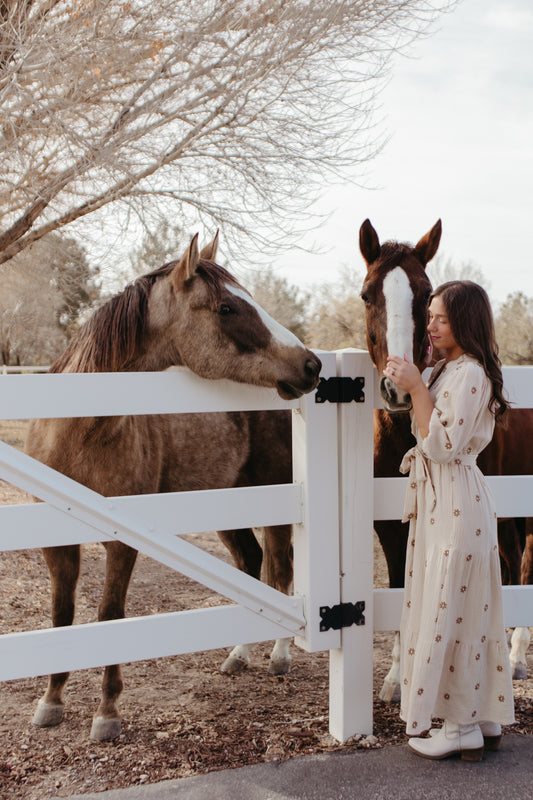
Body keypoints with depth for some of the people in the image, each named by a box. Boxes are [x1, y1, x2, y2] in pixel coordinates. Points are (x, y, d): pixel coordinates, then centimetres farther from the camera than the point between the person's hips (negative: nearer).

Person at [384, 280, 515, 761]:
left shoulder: (468, 374, -17)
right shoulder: (452, 369, 14)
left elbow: (441, 444, -22)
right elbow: (435, 441, 17)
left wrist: (416, 387, -20)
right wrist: (411, 382, 9)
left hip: (455, 505, -10)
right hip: (443, 501, 10)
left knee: (451, 612, -2)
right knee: (470, 613, 15)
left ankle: (463, 728, 10)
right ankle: (487, 721, 25)